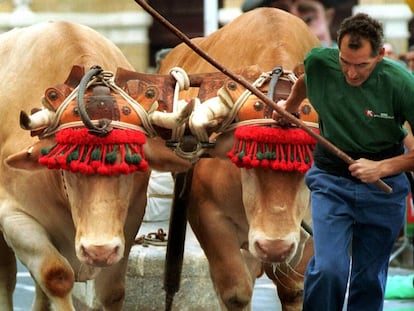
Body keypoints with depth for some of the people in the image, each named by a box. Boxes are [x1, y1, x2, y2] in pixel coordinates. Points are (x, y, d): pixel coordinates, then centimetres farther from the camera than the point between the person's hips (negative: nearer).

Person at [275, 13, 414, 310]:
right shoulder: (319, 62, -14)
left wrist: (382, 168, -22)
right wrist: (289, 106, 29)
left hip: (383, 187, -1)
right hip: (331, 180, 1)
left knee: (369, 279, 9)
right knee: (328, 269, -16)